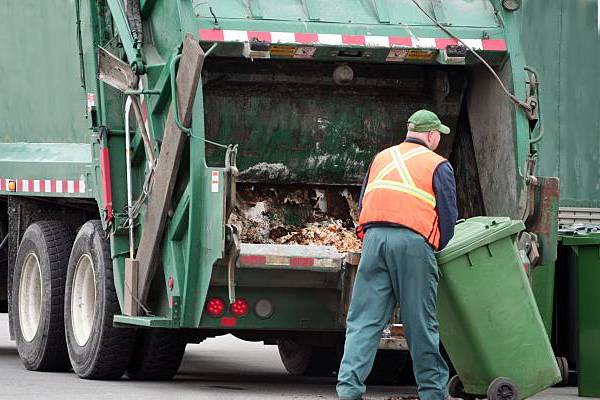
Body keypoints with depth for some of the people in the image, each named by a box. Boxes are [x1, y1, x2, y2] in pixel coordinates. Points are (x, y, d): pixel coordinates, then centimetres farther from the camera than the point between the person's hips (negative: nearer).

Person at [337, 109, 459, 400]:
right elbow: (448, 216, 4)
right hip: (413, 242, -3)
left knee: (364, 321, 1)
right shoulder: (438, 166, 8)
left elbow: (362, 204, 22)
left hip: (374, 237, 3)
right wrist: (435, 247, 18)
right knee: (420, 323, 4)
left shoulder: (381, 158, 22)